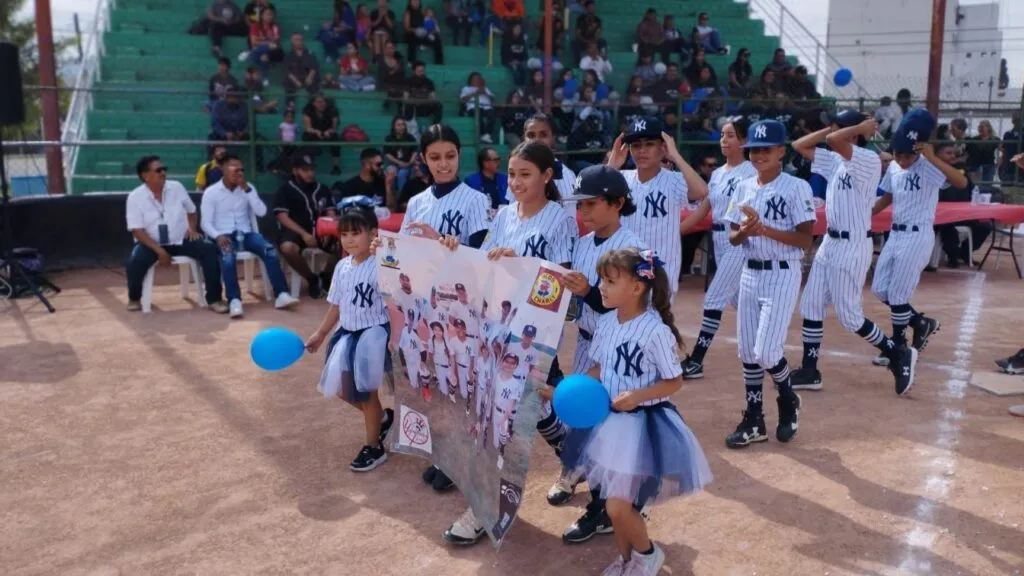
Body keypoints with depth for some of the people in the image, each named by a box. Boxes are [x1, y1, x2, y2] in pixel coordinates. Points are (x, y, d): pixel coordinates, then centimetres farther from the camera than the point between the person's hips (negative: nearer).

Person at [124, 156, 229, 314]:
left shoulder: (177, 188, 0)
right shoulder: (135, 197, -9)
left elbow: (191, 210, 16)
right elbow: (137, 231, -14)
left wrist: (192, 228, -3)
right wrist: (159, 250, -23)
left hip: (181, 241, 2)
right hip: (151, 243, -2)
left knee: (209, 250, -24)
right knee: (135, 262, -32)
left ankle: (214, 299, -15)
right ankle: (134, 299, 2)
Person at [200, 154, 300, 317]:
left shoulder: (248, 188, 11)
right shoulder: (211, 192, 1)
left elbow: (261, 212, -1)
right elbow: (206, 223, -4)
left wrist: (247, 189, -8)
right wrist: (218, 236, -25)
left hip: (246, 233, 3)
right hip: (224, 235, -3)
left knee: (269, 249, -26)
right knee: (228, 255, -37)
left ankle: (281, 294, -28)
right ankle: (234, 300, -41)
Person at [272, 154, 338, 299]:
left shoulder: (322, 189, 16)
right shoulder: (286, 189, 3)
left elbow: (331, 214, 11)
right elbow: (282, 217, -7)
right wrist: (304, 234, -20)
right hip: (295, 231, -3)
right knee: (287, 248, -38)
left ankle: (326, 276, 3)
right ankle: (312, 279, -11)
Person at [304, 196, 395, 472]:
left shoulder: (380, 266, -19)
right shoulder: (342, 267, 3)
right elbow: (336, 305, 13)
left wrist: (394, 337, -30)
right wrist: (320, 334, 18)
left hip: (374, 333, -8)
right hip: (348, 333, 8)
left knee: (366, 391, 1)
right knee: (342, 388, 13)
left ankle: (374, 447, 21)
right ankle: (383, 417, 38)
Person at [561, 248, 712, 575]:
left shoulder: (655, 330, -20)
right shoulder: (606, 323, -1)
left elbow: (675, 382, -12)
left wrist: (637, 396, -25)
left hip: (643, 422, -6)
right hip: (609, 419, 7)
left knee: (618, 506, -5)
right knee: (615, 502, 17)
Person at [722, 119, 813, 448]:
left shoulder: (796, 187, -8)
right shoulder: (743, 188, 8)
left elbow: (806, 239, -13)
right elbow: (733, 239, 8)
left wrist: (766, 229, -23)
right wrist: (745, 231, -15)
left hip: (783, 275, -6)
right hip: (750, 274, 6)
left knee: (766, 352, -11)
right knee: (747, 352, 8)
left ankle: (789, 401, 19)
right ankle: (754, 420, 21)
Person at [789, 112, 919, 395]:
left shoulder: (870, 159, -16)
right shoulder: (837, 160, 9)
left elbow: (833, 139, -32)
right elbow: (799, 146, 13)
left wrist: (861, 126, -14)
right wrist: (831, 127, 6)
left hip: (853, 246, -9)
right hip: (830, 242, 9)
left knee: (849, 316, -1)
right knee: (810, 305, 9)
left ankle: (900, 355, 18)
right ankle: (809, 371, 18)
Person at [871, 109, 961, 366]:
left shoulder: (928, 168, -16)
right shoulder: (893, 167, 6)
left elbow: (962, 182, -32)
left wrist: (933, 158, -40)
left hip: (918, 237, -8)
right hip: (895, 234, 8)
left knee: (898, 295, -2)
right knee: (880, 290, 12)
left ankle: (898, 346, 17)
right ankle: (923, 324, 30)